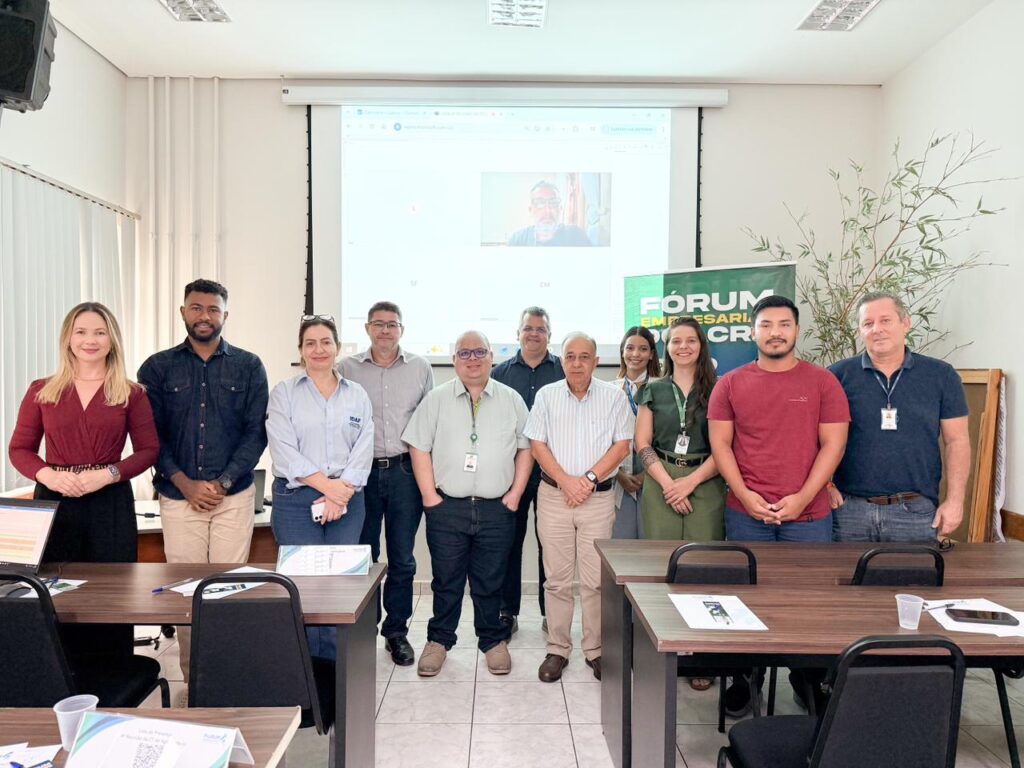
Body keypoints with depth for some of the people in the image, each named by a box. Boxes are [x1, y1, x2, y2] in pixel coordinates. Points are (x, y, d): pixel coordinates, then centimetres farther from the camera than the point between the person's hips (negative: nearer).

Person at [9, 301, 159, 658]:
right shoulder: (41, 391, 7)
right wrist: (48, 475, -12)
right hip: (53, 500, 1)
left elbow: (148, 450, 1)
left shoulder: (131, 394, 2)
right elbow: (19, 448, 7)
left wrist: (106, 474, -14)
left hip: (111, 504, -1)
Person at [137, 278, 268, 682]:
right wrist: (186, 483, -8)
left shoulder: (248, 367, 5)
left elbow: (256, 432, 1)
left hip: (234, 496, -1)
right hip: (178, 496, 1)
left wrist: (221, 483, -8)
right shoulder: (158, 368, 6)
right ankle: (192, 677, 16)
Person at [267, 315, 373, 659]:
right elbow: (284, 450, -7)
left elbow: (363, 452, 2)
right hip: (296, 499, -2)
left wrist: (342, 493, -10)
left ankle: (335, 667, 16)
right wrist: (326, 485, -14)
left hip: (347, 501, 2)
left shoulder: (357, 395, 11)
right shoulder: (284, 393, 4)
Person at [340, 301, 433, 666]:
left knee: (402, 558, 7)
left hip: (405, 470, 0)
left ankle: (397, 632, 21)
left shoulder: (420, 368, 7)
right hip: (362, 471, 0)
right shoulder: (348, 368, 5)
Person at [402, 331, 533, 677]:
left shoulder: (511, 400, 7)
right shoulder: (436, 399, 4)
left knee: (490, 581, 10)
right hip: (446, 507, 0)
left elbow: (526, 448, 8)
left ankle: (493, 641, 27)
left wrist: (515, 494, 0)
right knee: (446, 579, 9)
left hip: (496, 509, 1)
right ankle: (439, 640, 26)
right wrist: (430, 496, -5)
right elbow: (419, 447, 2)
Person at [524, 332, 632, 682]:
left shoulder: (614, 396, 3)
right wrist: (566, 480, -10)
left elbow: (622, 445, -1)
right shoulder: (547, 395, 6)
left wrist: (590, 478, -11)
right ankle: (557, 649, 18)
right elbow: (537, 444, 2)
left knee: (595, 580, 3)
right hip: (553, 496, 1)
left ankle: (596, 650, 18)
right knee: (557, 579, 7)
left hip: (599, 497, -1)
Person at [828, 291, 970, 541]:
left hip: (916, 511, 1)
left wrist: (954, 500, -2)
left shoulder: (941, 375, 3)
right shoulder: (838, 375, -1)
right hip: (849, 508, 0)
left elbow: (956, 441, 4)